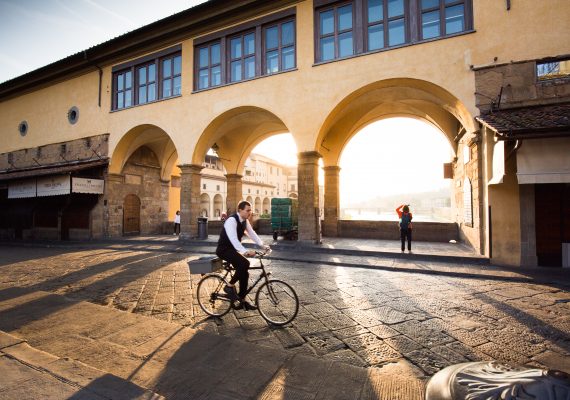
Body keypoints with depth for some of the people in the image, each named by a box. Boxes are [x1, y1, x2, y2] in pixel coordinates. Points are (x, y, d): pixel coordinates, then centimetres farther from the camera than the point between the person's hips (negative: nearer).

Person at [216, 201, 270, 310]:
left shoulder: (245, 221, 3)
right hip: (224, 250, -9)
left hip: (233, 249, 9)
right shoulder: (231, 220, -24)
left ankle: (242, 301, 16)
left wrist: (263, 245, -12)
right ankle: (230, 286, -9)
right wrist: (245, 251, -46)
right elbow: (233, 239, -36)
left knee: (244, 273, 4)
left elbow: (252, 234, 1)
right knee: (244, 263, -29)